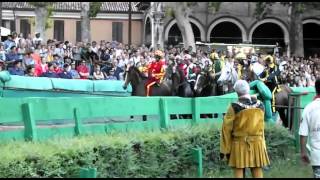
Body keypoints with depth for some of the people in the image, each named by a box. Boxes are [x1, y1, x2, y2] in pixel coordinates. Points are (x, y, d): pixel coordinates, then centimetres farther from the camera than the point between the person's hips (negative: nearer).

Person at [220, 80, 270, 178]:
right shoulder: (260, 105, -1)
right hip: (257, 144, 3)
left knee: (239, 174, 3)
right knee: (258, 174, 7)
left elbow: (226, 129, -9)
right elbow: (261, 126, 11)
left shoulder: (234, 107, -11)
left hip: (240, 145, -3)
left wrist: (225, 150, -4)